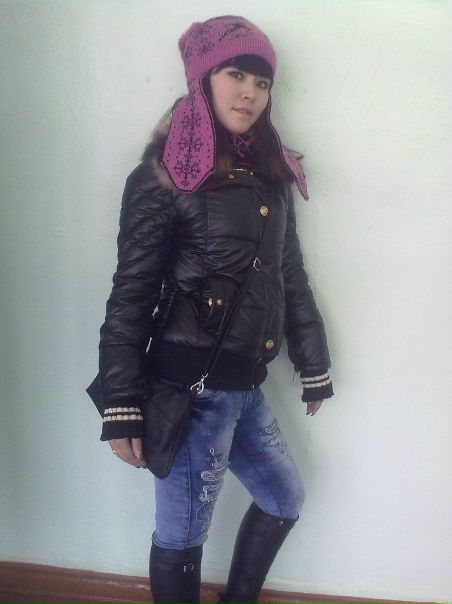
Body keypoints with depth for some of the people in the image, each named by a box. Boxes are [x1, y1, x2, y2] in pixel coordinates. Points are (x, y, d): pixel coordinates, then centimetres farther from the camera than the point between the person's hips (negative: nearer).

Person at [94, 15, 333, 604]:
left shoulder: (271, 173, 10)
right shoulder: (164, 175, -10)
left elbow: (291, 276, 13)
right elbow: (131, 294, -12)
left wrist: (313, 366, 17)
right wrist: (122, 408, -14)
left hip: (245, 385, 8)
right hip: (191, 387, -7)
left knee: (285, 499, 23)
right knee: (182, 534, 9)